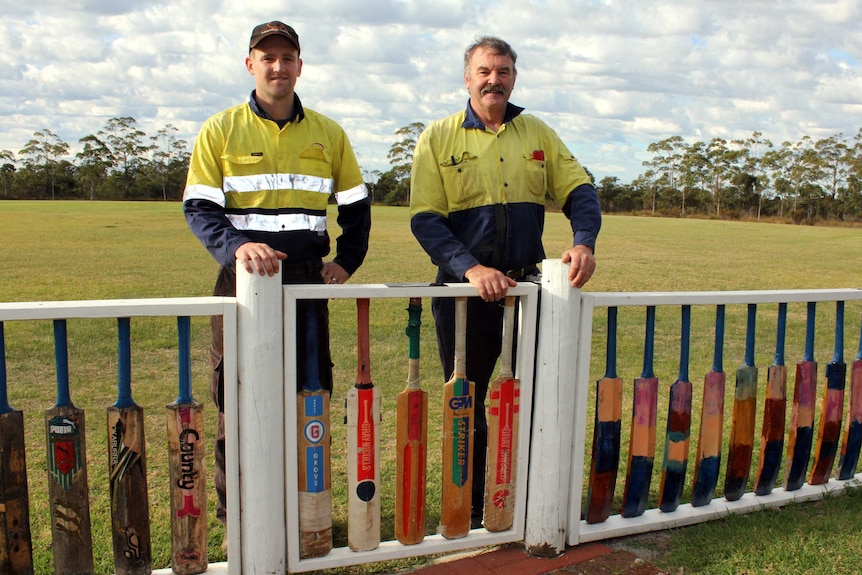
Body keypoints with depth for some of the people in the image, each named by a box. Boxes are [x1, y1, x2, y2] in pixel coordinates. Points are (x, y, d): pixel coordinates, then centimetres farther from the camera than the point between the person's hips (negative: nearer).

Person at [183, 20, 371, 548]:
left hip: (308, 280, 2)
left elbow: (356, 206, 18)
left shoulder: (328, 133, 11)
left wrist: (346, 262, 6)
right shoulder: (221, 130, 4)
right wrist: (236, 247, -21)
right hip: (244, 279, -2)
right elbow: (199, 208, -3)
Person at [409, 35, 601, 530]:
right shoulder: (438, 138, 0)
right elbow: (425, 219, -8)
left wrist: (584, 243, -14)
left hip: (530, 285, 3)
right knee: (466, 403, 9)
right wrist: (471, 268, -21)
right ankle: (471, 513, 26)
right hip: (464, 288, -2)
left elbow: (579, 189, 6)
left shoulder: (537, 133, 9)